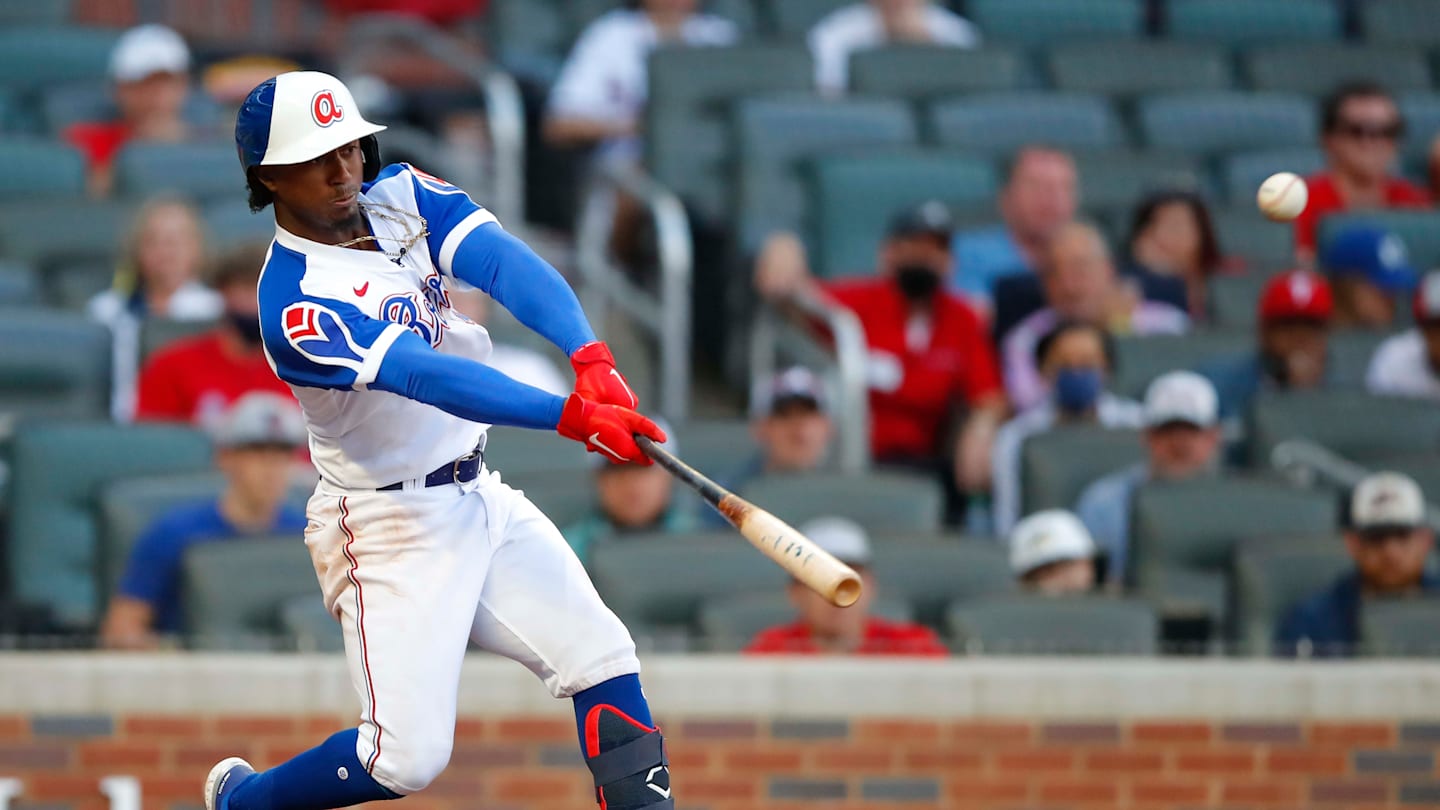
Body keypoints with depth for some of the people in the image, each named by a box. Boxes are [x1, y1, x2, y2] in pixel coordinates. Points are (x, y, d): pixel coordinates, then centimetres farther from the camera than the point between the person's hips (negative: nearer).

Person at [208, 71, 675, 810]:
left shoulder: (401, 196, -2)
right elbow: (428, 378, -35)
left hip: (480, 499, 7)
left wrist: (589, 360, -38)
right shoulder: (294, 304, -23)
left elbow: (506, 264, -19)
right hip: (389, 524, -7)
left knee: (602, 662, -2)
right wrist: (572, 417, -47)